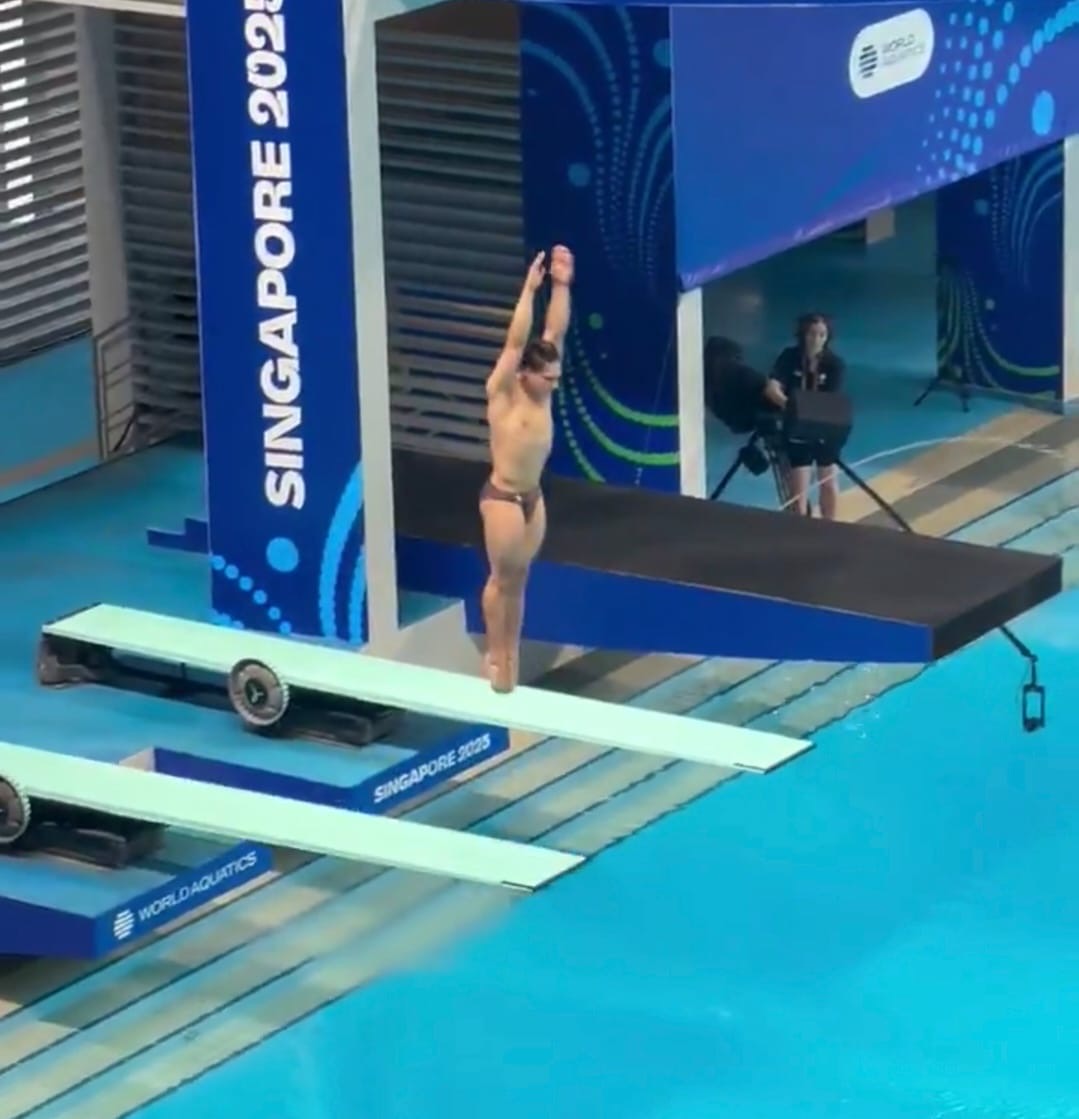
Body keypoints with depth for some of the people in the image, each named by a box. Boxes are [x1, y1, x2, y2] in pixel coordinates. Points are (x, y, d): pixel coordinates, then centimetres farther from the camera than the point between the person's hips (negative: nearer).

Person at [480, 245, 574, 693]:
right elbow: (516, 340, -23)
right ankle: (496, 657, 12)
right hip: (502, 496, -6)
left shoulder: (542, 392, 2)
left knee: (518, 579, 12)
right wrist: (529, 289, -28)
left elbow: (556, 333, -2)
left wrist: (561, 285, -11)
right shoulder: (502, 393, -14)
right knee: (501, 578, 2)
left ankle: (510, 656, 19)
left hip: (533, 496, 6)